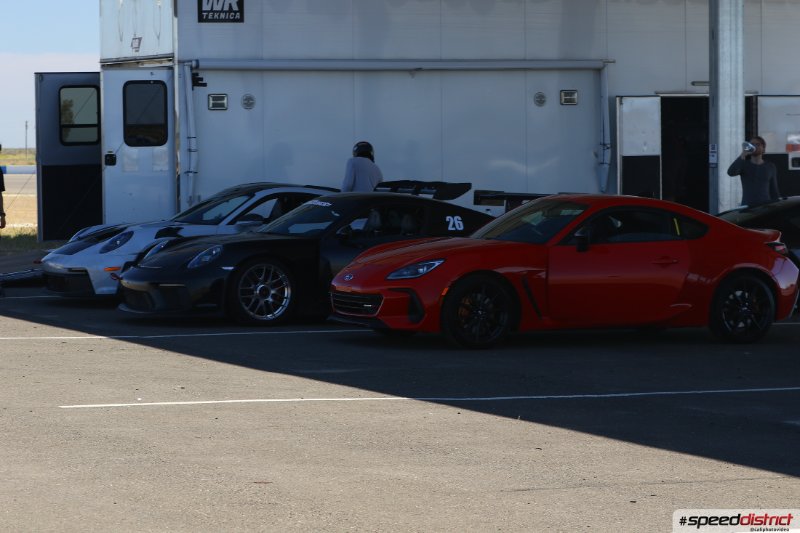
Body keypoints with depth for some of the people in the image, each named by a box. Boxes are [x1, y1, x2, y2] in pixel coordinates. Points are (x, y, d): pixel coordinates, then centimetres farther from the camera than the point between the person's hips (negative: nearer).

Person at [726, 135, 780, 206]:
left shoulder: (770, 167, 9)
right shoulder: (744, 165, 6)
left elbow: (774, 191, 11)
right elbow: (731, 172, -15)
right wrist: (743, 156, -20)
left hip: (765, 206, 1)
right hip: (747, 206, -1)